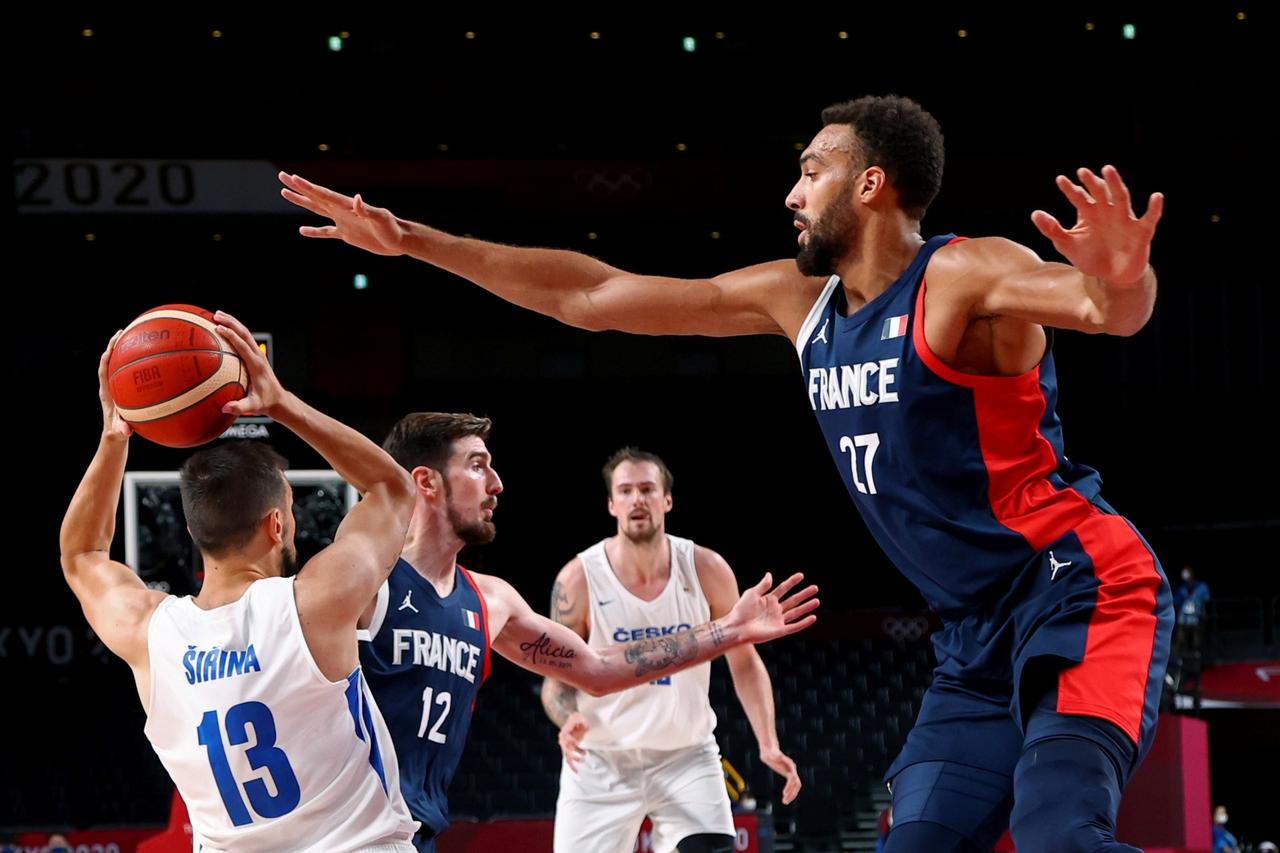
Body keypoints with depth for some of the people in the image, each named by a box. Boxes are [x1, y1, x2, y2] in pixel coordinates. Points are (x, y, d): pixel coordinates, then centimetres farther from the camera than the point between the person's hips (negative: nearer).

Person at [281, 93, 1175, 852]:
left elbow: (1111, 308, -29)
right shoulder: (798, 300, 11)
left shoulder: (962, 277, -12)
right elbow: (595, 294, 15)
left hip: (1082, 592, -8)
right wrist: (414, 241, 15)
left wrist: (1121, 283, -55)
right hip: (981, 635, 8)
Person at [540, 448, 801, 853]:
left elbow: (744, 663, 2)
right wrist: (569, 719, -27)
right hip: (601, 762, -1)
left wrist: (768, 743, -9)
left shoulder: (706, 570, -7)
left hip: (686, 758, 1)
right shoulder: (579, 579, -12)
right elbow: (558, 675, -4)